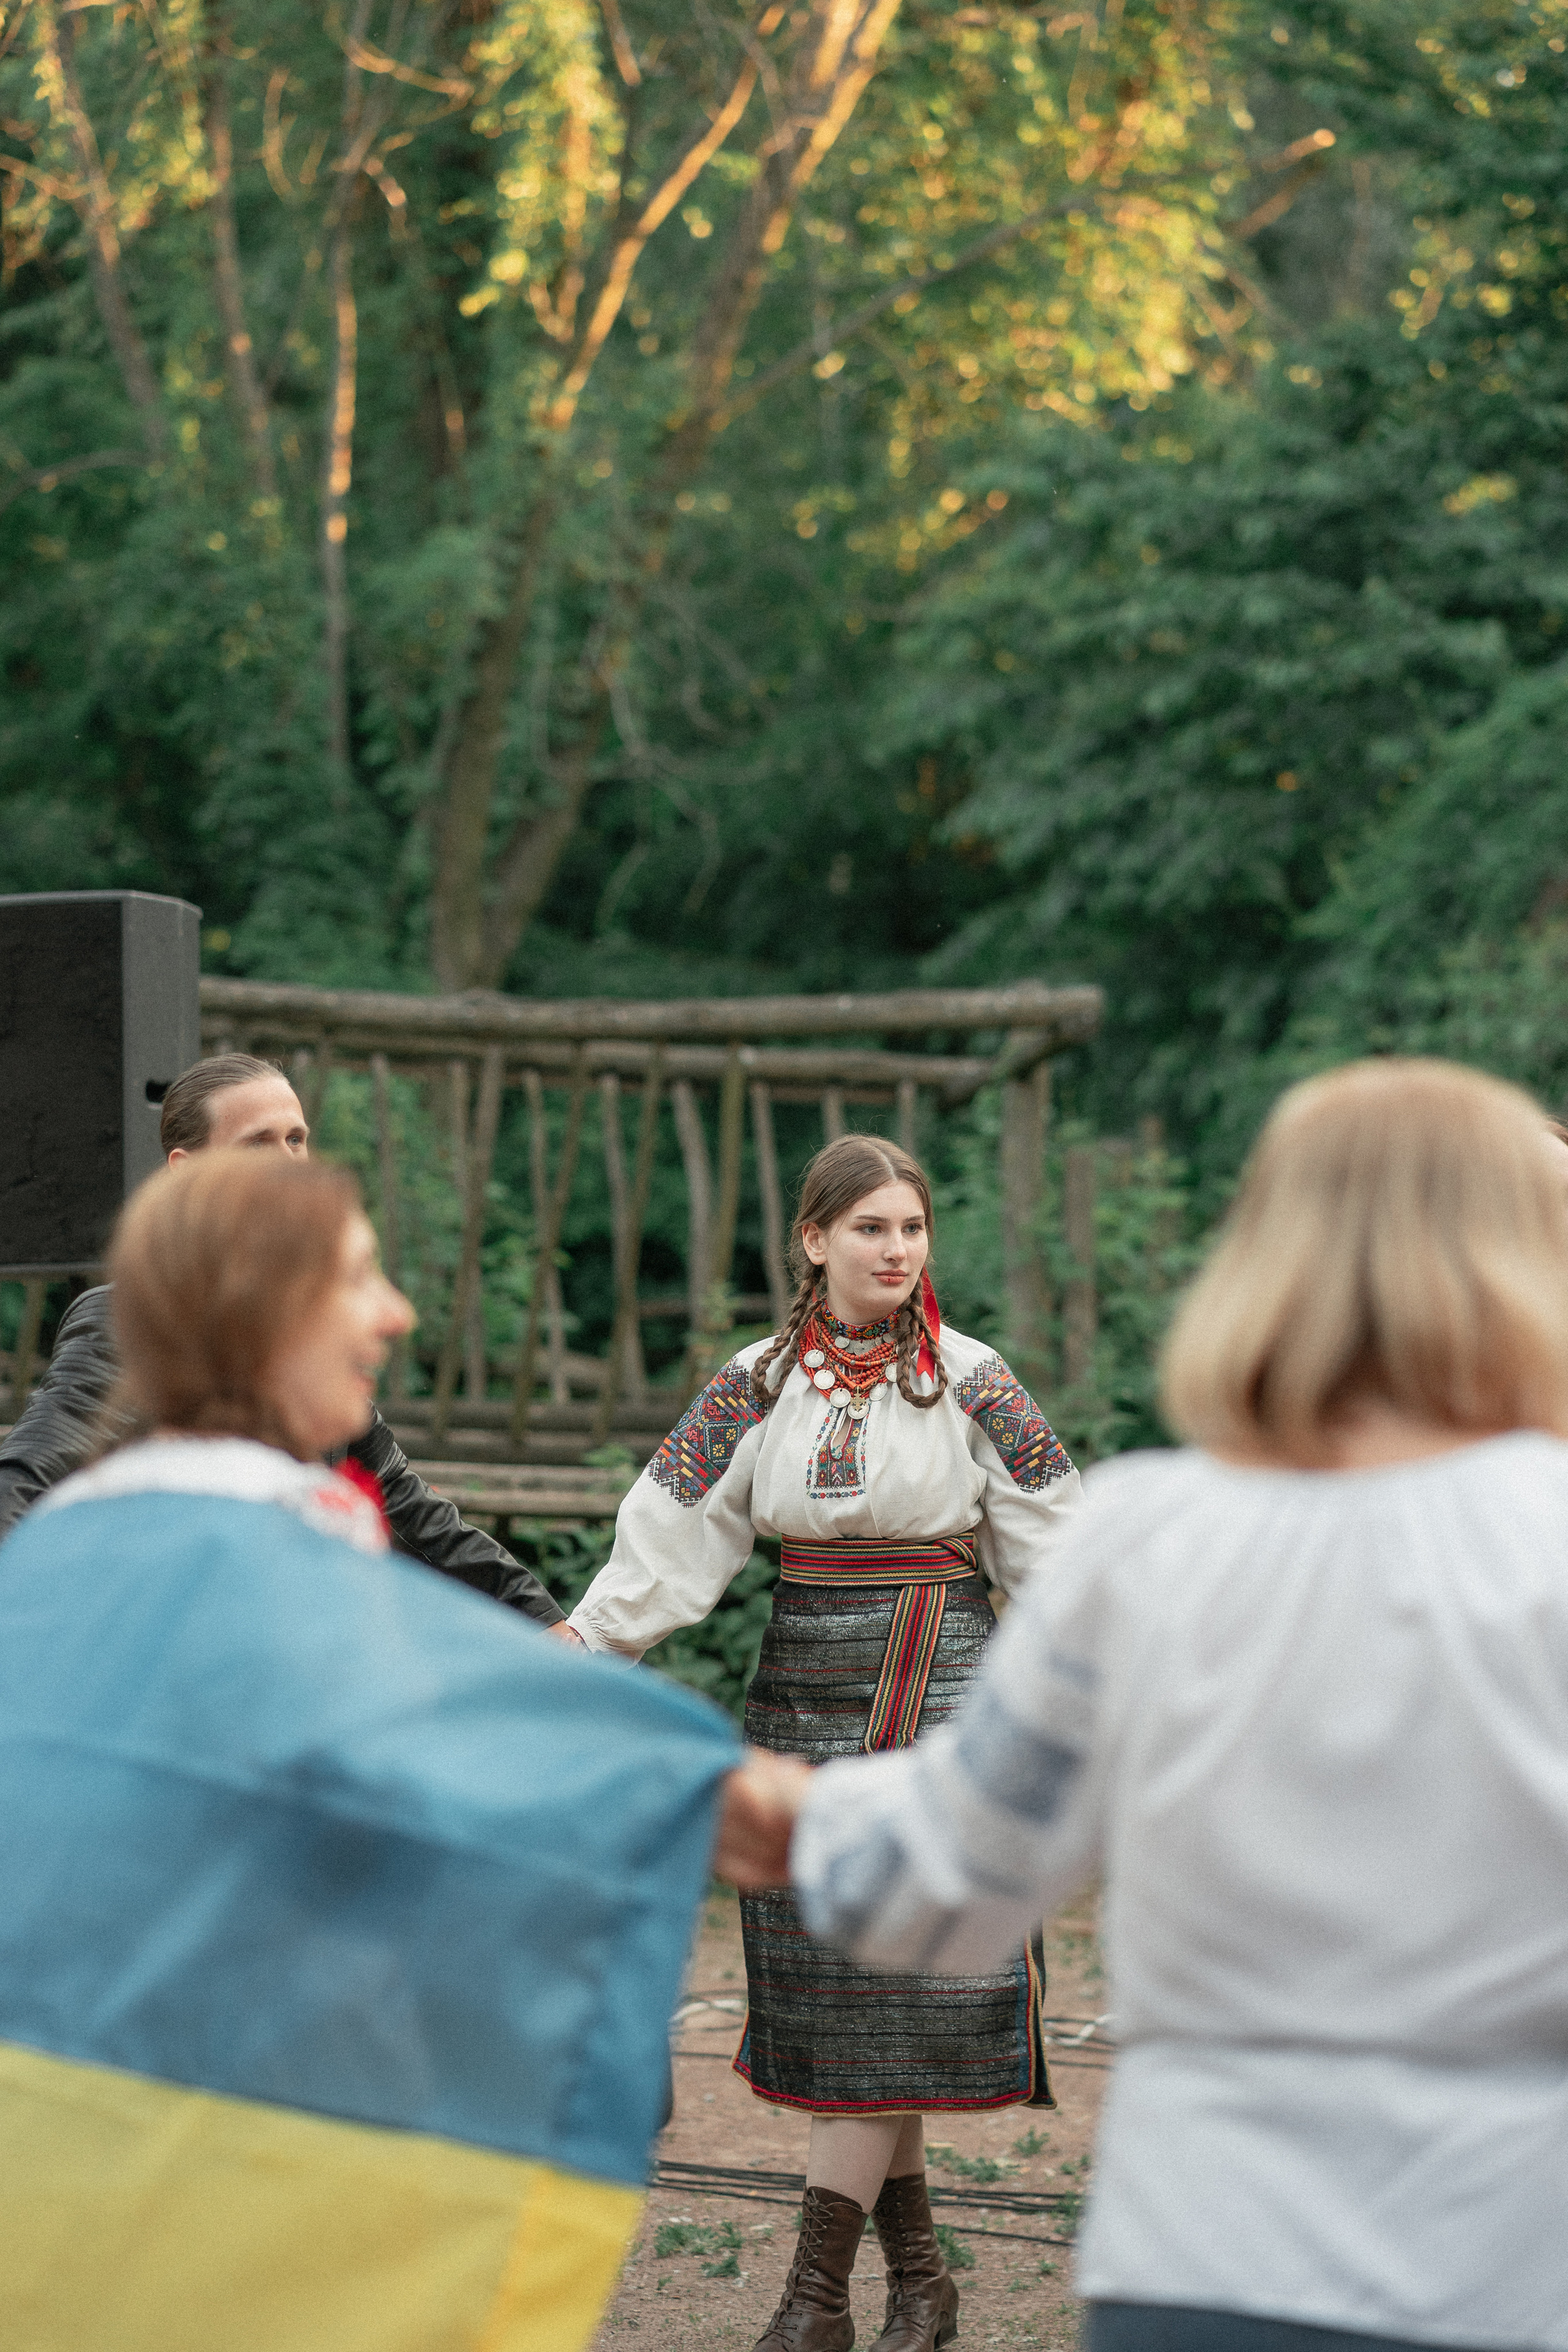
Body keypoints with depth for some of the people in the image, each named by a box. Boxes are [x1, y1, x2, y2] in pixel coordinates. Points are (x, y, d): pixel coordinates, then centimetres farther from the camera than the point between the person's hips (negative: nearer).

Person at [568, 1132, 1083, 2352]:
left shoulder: (972, 1381, -1)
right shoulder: (757, 1384, 5)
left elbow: (1050, 1541, 2)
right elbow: (670, 1534, 4)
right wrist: (576, 1645, -1)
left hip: (937, 1685, -3)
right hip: (804, 1690, 3)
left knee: (890, 1976, -8)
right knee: (830, 1989, 3)